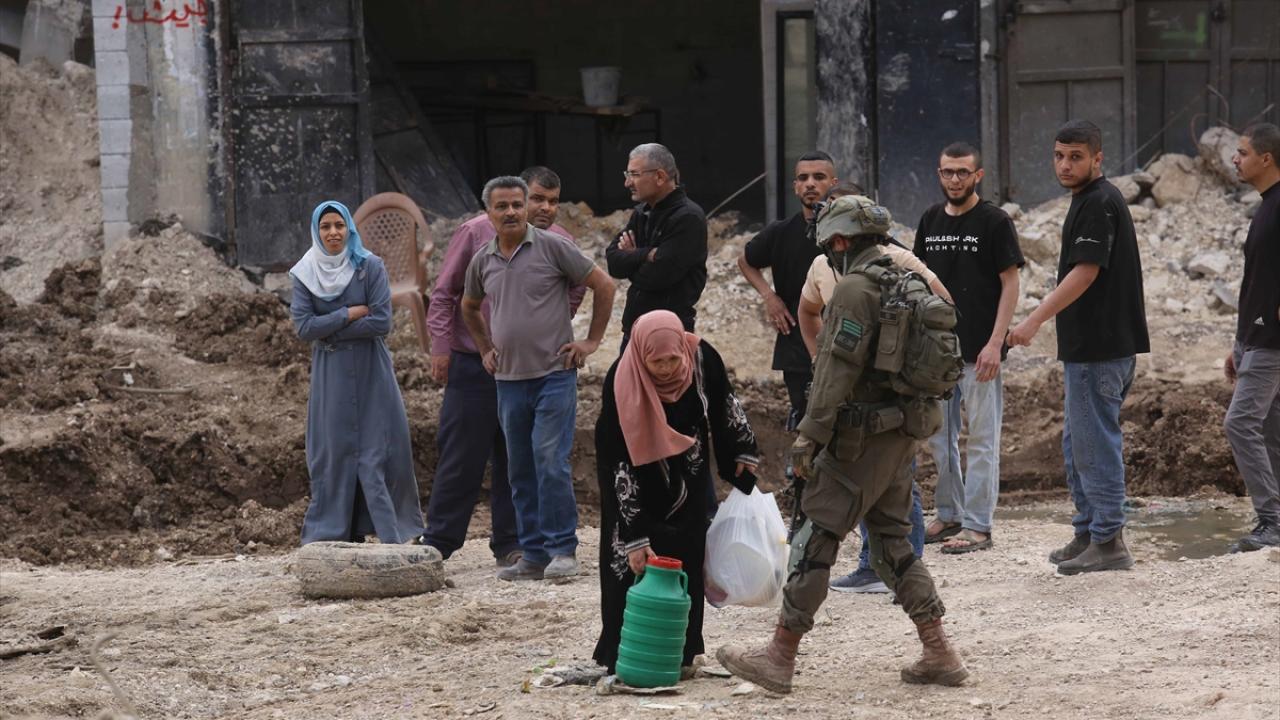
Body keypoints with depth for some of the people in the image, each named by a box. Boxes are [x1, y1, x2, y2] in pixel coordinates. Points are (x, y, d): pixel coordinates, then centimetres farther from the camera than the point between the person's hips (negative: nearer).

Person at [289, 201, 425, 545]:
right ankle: (332, 536, 4)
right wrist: (350, 314, -11)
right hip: (330, 376, 1)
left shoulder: (370, 267, -2)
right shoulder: (305, 274, 3)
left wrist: (330, 332, -9)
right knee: (333, 453, 1)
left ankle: (395, 535, -3)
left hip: (371, 374, -1)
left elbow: (381, 323, -9)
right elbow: (304, 327, -6)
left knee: (379, 452, -4)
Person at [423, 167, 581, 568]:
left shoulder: (561, 245, 1)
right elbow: (443, 293, -2)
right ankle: (438, 543, 4)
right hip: (473, 365, -3)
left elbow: (574, 293, 18)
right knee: (461, 456, -2)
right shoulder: (478, 232, -7)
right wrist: (441, 347, -5)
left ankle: (509, 545, 13)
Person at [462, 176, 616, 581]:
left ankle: (563, 550, -7)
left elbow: (603, 285, 1)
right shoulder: (483, 262, 9)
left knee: (550, 460, -13)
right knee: (520, 470, 6)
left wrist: (592, 341, -1)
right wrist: (485, 350, 19)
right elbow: (469, 307, 29)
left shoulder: (552, 247, -5)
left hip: (554, 375, -5)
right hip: (509, 380, 5)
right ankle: (533, 555, 12)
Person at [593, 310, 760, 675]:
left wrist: (743, 454, 8)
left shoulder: (702, 358, -23)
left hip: (687, 477, 3)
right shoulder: (621, 383, -32)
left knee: (686, 561, 1)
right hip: (638, 480, -3)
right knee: (633, 562, -8)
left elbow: (725, 406, 0)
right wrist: (634, 536, -31)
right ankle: (623, 655, -3)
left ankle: (681, 652, 6)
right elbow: (620, 463, -30)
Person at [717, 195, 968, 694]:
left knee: (816, 540, -4)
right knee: (893, 543, 15)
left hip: (861, 440, -9)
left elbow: (836, 372, -20)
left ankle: (780, 656, -2)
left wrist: (810, 435, -17)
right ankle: (938, 655, 12)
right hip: (903, 435, 9)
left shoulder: (855, 289, -15)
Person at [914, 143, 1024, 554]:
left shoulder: (994, 222, -6)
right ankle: (949, 515, 23)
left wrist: (995, 343, -15)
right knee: (939, 437, 12)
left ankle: (978, 526, 0)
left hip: (978, 350, -6)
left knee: (981, 439, -2)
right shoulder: (931, 221, 11)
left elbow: (1010, 284, -8)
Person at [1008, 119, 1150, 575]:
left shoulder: (1099, 204, -14)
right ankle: (1087, 534, 22)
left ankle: (1108, 542, -4)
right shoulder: (1088, 202, 17)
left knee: (1096, 443, -7)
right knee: (1077, 443, 16)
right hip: (1087, 348, 11)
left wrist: (1035, 320, -25)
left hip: (1099, 349, -11)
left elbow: (1085, 273, -21)